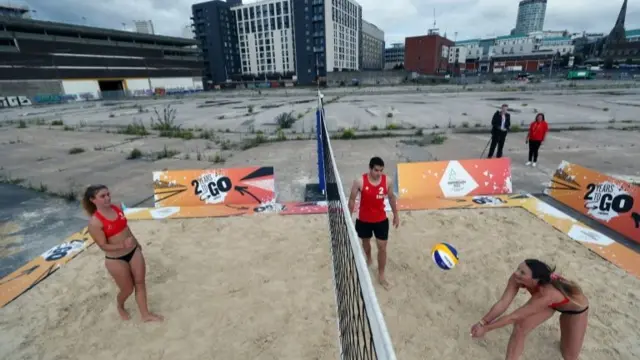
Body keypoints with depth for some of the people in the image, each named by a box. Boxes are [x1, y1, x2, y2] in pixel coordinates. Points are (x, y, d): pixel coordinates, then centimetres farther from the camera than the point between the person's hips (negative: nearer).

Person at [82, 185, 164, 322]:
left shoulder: (116, 208, -2)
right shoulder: (95, 222, -21)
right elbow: (104, 246, -19)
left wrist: (137, 243, 22)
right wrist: (122, 245, -36)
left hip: (134, 251, 6)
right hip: (116, 260, -5)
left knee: (140, 283, 11)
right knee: (128, 289, 12)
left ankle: (145, 314, 26)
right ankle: (120, 306, 47)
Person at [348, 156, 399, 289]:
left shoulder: (388, 181, -14)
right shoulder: (359, 181, -20)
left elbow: (391, 197, 4)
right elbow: (352, 199, -8)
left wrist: (396, 215, 10)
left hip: (381, 220, 1)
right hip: (363, 220, 0)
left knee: (382, 247, 5)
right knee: (365, 242, 24)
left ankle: (381, 275, 24)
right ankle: (368, 259, 56)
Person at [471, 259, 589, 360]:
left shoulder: (547, 294, -48)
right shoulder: (517, 278, -35)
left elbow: (514, 317, -41)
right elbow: (502, 303, -30)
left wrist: (486, 328, -33)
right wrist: (482, 322, -35)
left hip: (576, 307, -4)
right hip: (551, 302, 4)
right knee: (520, 327, -19)